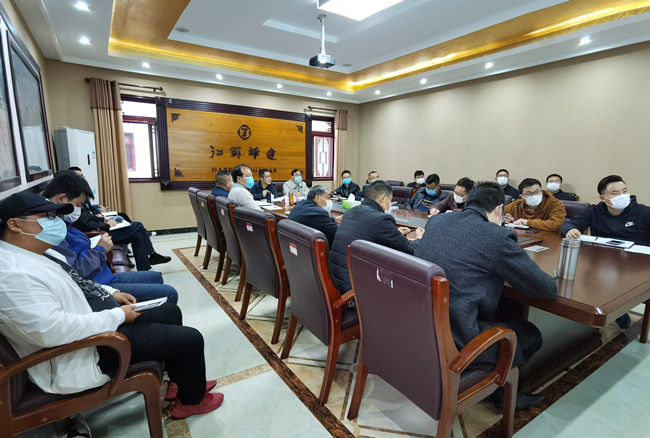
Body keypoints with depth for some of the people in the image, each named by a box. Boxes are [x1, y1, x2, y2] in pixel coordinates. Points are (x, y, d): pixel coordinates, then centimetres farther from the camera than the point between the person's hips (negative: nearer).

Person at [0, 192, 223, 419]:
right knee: (190, 339, -10)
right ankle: (192, 400, 19)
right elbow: (52, 330, -34)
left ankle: (186, 381, 28)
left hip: (87, 323, 11)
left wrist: (110, 295, 8)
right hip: (76, 360, -11)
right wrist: (117, 315, -22)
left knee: (170, 311, 14)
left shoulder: (21, 256, 7)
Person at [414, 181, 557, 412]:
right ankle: (497, 391, 38)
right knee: (531, 335, 20)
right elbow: (547, 289, -3)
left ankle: (501, 392, 42)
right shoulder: (498, 236, -14)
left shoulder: (435, 221, 6)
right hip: (453, 343, -7)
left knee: (495, 316, 32)